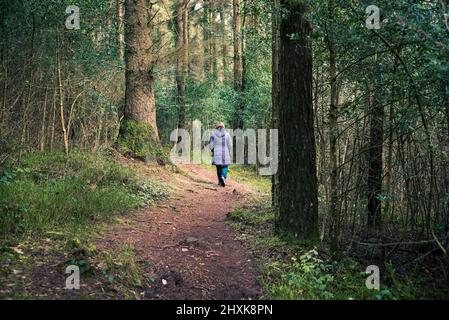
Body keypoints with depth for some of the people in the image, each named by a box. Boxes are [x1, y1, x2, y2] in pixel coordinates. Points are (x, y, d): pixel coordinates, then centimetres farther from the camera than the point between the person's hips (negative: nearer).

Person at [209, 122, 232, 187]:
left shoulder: (213, 135, -3)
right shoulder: (227, 134, -2)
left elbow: (211, 145, -1)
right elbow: (230, 145, -1)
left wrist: (213, 150, 19)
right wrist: (229, 153, 15)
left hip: (216, 154, 1)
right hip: (225, 154, -1)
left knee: (218, 167, 12)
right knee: (225, 166, 5)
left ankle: (220, 181, 17)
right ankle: (223, 177, -22)